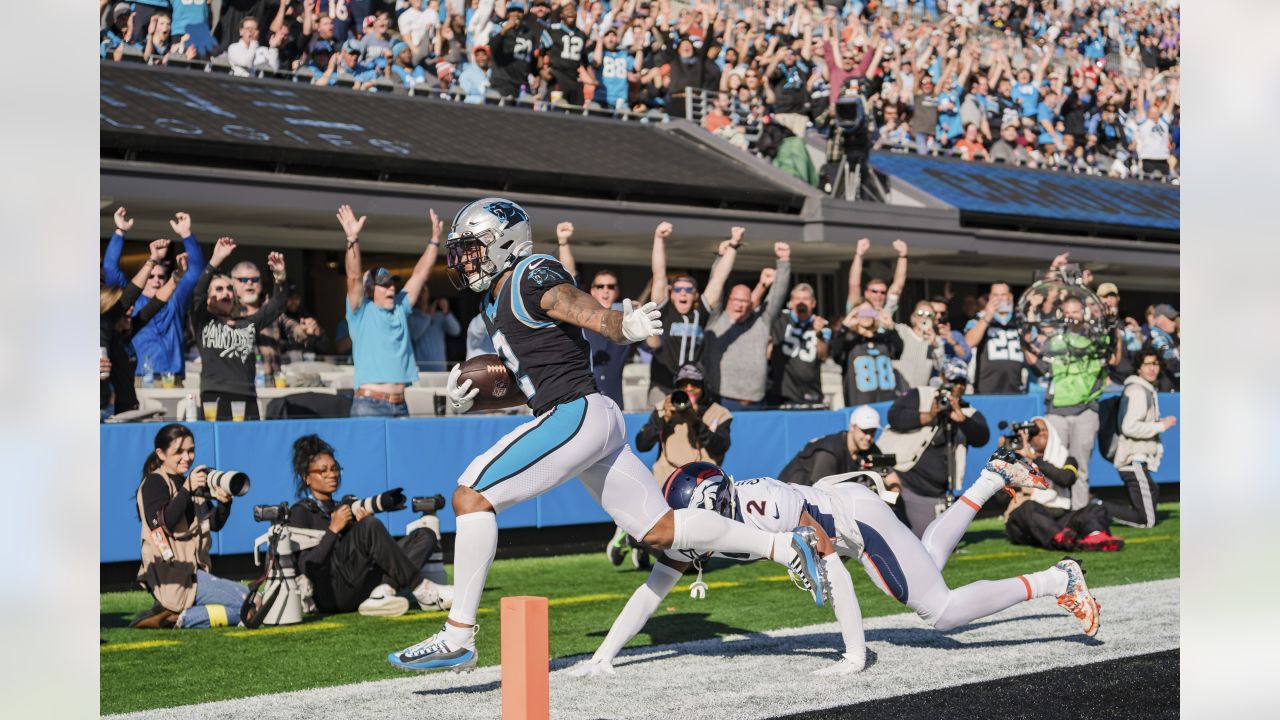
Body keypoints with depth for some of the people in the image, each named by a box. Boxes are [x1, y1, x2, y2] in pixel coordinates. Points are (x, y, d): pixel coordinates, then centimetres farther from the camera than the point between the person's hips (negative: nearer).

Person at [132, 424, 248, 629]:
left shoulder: (190, 483, 19)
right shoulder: (154, 483, -5)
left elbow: (214, 524, 16)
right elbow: (160, 524, -21)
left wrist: (224, 503, -5)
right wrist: (187, 490, -25)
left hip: (194, 571, 9)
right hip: (172, 577, -9)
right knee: (248, 604, -17)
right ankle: (179, 619, -15)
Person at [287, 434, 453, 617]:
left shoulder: (343, 508, 28)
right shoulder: (301, 512, 7)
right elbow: (306, 566, -8)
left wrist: (365, 523, 4)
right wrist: (333, 529, -11)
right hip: (331, 592, -7)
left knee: (426, 533, -4)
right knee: (370, 526, -29)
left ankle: (383, 591, -30)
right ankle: (424, 592, -28)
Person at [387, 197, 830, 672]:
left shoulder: (532, 278, -7)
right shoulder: (495, 303, 21)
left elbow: (599, 317, -21)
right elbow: (525, 385, 27)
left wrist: (628, 327, -43)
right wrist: (468, 401, 11)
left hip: (576, 414, -10)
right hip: (592, 422, 10)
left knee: (472, 497, -12)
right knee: (660, 531, 12)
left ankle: (458, 636, -11)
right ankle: (783, 547, 17)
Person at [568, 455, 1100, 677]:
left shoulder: (764, 511, -38)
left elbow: (831, 570, -36)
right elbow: (652, 591, -12)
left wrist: (855, 656, -32)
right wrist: (603, 658, -18)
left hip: (856, 517, -8)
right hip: (836, 506, 8)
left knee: (942, 610, -9)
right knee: (925, 563, 28)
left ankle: (1057, 580, 3)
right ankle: (992, 477, 41)